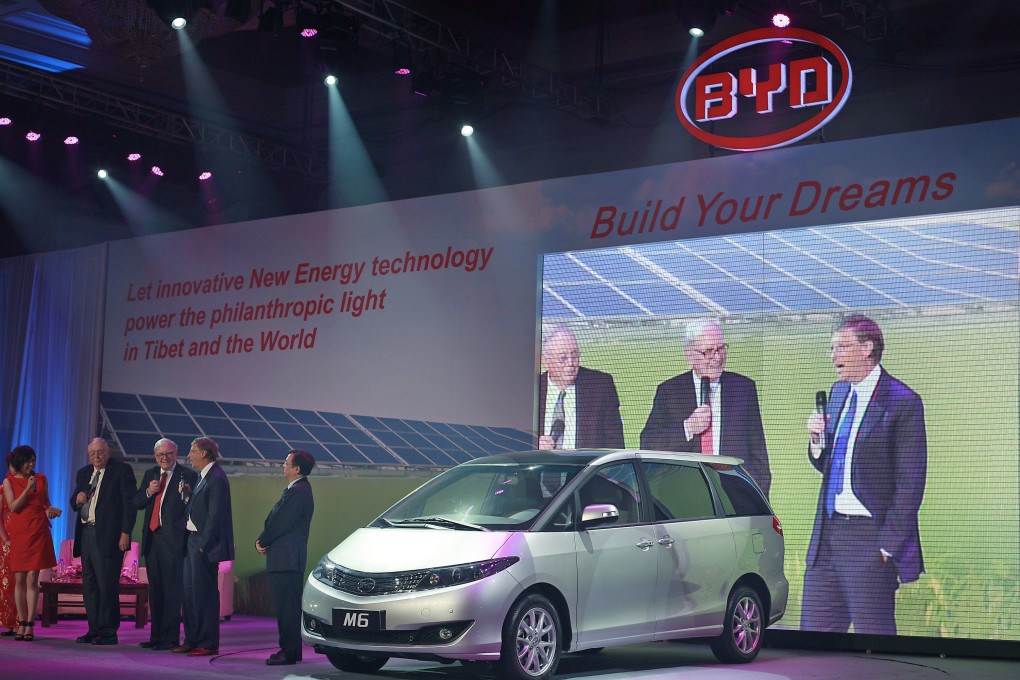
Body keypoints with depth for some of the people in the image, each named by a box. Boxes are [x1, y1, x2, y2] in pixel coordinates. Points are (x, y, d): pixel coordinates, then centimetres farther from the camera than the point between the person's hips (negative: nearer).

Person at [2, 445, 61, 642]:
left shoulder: (41, 479, 11)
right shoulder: (9, 481, 5)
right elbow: (13, 507, -5)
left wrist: (50, 509, -2)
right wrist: (27, 488, -15)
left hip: (38, 533, 0)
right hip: (18, 533, 0)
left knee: (32, 579, -5)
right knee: (19, 580, 1)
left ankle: (30, 625, -5)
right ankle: (21, 624, 8)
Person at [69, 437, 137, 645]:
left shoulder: (122, 470, -3)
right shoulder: (83, 473, 18)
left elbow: (129, 503, -8)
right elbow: (74, 503, 23)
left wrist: (125, 533, -15)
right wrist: (77, 499, -2)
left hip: (108, 536, -7)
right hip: (86, 533, 7)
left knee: (107, 584, -9)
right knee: (89, 585, 8)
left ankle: (108, 632, -5)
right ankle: (94, 630, 14)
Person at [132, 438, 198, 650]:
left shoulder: (188, 475, -2)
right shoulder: (150, 474, 16)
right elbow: (136, 503, 12)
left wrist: (185, 494, -28)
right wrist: (148, 492, -6)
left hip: (174, 539, -6)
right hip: (152, 537, 6)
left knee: (172, 589, -6)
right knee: (155, 590, 11)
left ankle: (170, 637, -3)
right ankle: (155, 635, 18)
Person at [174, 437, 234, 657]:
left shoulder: (216, 478, -16)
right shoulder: (203, 476, 15)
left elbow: (215, 515, -19)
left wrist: (203, 544, -19)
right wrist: (187, 495, 5)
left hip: (205, 543, -10)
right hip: (193, 540, 10)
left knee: (205, 593, -5)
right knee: (190, 592, 13)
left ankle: (208, 643, 1)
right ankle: (192, 640, 21)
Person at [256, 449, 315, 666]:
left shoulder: (299, 491, -16)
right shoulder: (294, 490, 18)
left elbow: (281, 523, -19)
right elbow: (275, 519, 19)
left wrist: (263, 541, -6)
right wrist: (263, 540, 5)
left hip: (287, 558, -11)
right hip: (284, 557, 11)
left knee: (287, 605, -8)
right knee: (286, 605, 14)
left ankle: (289, 652, -6)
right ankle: (291, 650, 20)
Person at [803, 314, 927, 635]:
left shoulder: (903, 402, -10)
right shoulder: (838, 392, 13)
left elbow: (910, 482, -13)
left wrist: (889, 543, -16)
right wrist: (817, 440, -1)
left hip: (870, 537, -7)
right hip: (828, 534, 8)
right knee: (814, 630, 10)